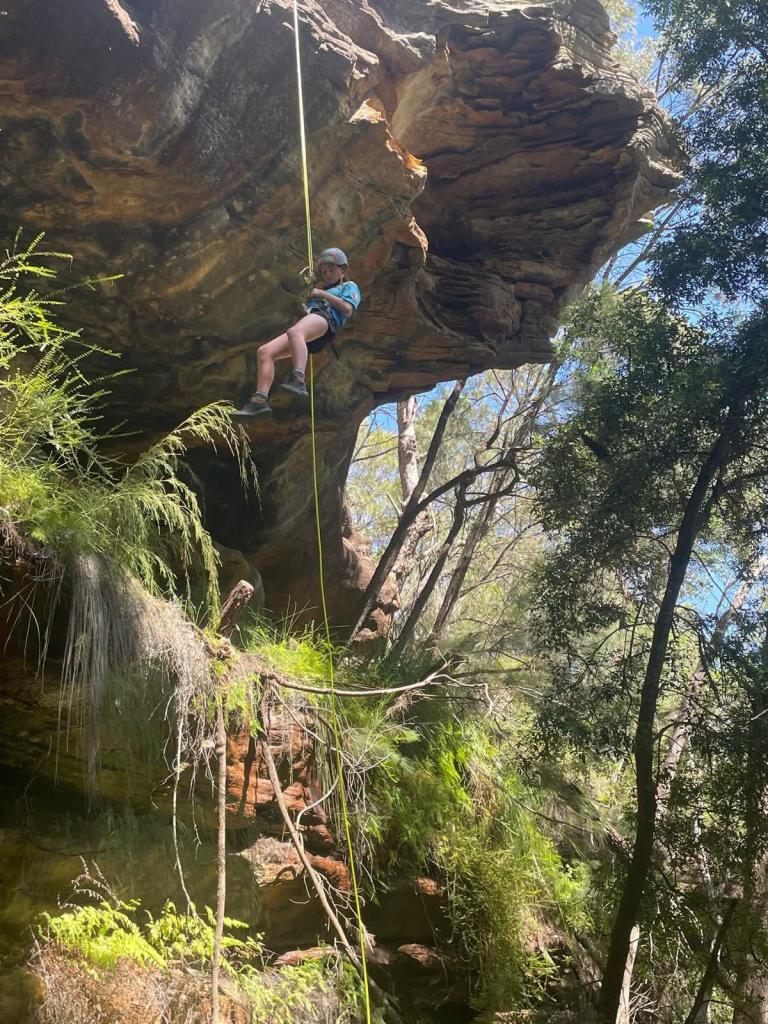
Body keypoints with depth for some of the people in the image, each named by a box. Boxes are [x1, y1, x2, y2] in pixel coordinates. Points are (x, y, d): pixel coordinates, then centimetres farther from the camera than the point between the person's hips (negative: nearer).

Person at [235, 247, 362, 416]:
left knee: (294, 332, -43)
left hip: (325, 319, -8)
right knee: (264, 352, -13)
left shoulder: (349, 286, 24)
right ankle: (260, 400, -24)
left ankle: (298, 380, -61)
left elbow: (348, 310, 2)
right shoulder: (323, 290, 44)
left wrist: (322, 294, 5)